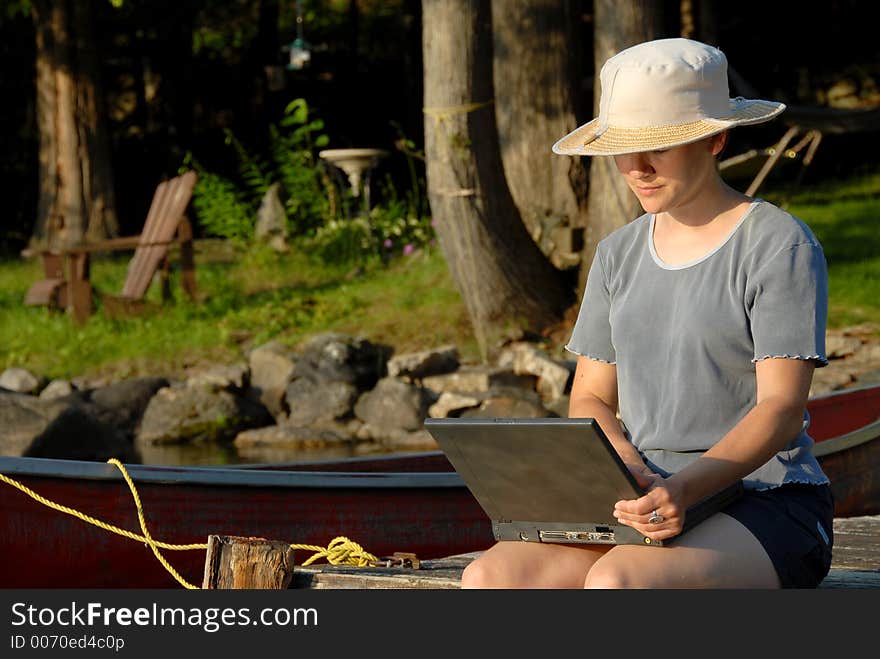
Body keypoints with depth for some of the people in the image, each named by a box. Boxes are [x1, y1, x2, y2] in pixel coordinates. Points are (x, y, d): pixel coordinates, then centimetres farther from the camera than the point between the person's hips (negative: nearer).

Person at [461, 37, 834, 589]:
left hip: (768, 507, -6)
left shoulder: (780, 246, -5)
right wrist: (628, 475, -10)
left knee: (614, 583, -35)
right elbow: (590, 399, 13)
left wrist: (685, 489, -31)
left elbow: (782, 409, -14)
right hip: (649, 507, 6)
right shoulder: (619, 255, 14)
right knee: (488, 579, -20)